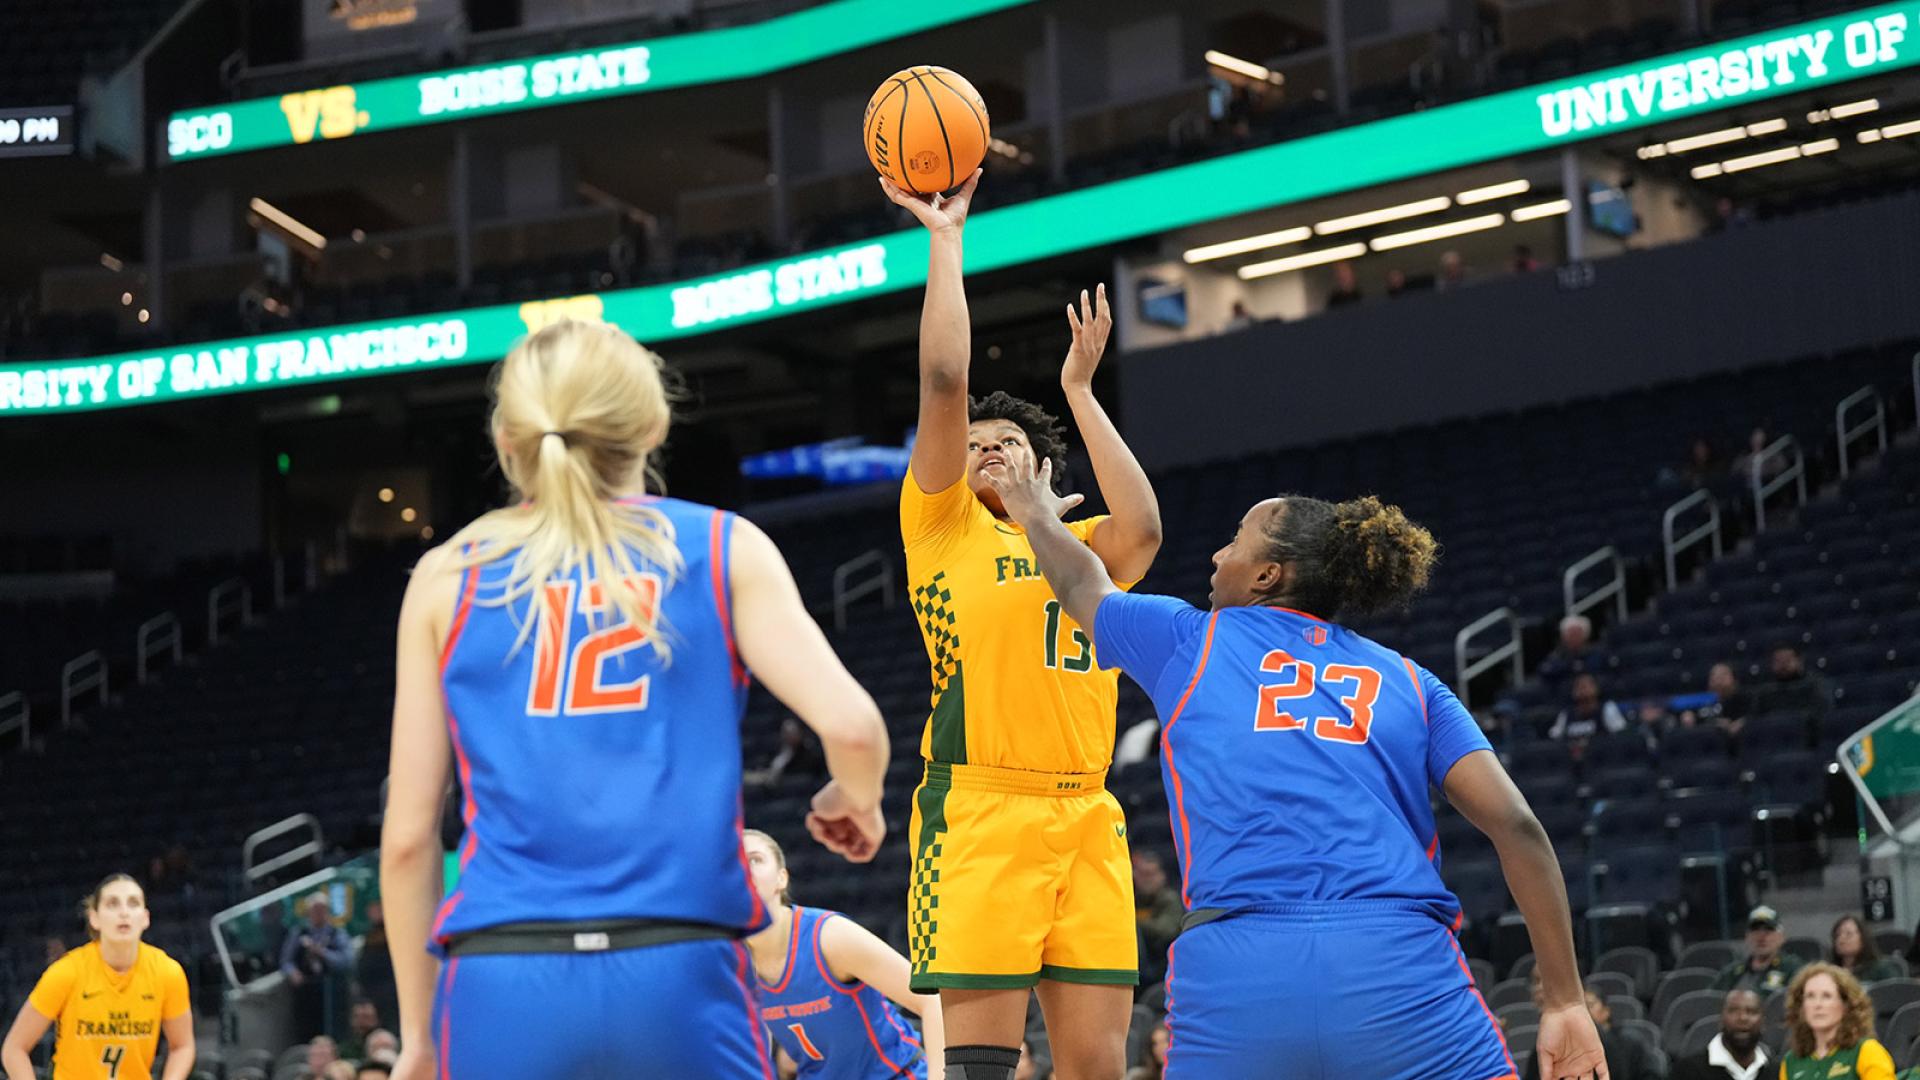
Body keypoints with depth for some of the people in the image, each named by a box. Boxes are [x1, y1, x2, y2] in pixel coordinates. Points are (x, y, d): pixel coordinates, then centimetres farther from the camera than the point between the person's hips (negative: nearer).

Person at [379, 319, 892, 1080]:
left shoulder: (449, 577, 12)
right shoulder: (721, 550, 9)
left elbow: (407, 835, 9)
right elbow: (850, 724, -4)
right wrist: (856, 804, 19)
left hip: (504, 988, 1)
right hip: (677, 981, -1)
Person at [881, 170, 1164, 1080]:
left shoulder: (1083, 548, 21)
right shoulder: (944, 526, 11)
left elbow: (1138, 529, -3)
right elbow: (944, 382, 0)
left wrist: (1078, 388, 5)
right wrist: (945, 239, 5)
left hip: (1088, 818, 4)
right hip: (979, 809, -4)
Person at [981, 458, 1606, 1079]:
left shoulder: (1190, 643, 19)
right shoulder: (1408, 680, 18)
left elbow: (1081, 585, 40)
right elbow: (1514, 825, 7)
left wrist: (1037, 514, 61)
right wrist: (1564, 1002, 8)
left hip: (1231, 976, 1)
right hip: (1401, 964, 0)